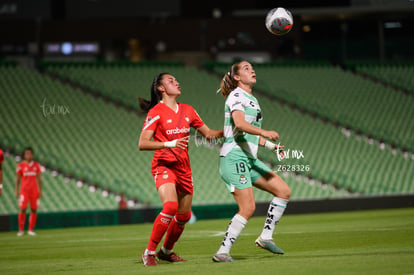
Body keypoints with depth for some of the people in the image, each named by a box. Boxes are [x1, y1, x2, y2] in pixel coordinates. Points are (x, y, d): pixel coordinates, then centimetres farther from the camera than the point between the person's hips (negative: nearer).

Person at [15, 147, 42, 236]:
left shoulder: (36, 165, 9)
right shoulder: (20, 165, 1)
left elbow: (38, 179, 13)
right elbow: (17, 179, 4)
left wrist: (40, 191, 8)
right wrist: (16, 191, -2)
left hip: (34, 191, 3)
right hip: (24, 190, -3)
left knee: (34, 210, 0)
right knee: (22, 209, -9)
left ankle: (31, 229, 8)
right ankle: (21, 230, -2)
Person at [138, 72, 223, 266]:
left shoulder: (187, 110, 11)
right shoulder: (156, 112, -8)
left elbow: (208, 133, 19)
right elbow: (142, 144, -14)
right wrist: (169, 144, -26)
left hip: (183, 167, 6)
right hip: (163, 166, -6)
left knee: (184, 216, 8)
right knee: (170, 206, -26)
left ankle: (166, 251, 31)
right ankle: (149, 252, -16)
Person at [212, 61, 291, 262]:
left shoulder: (252, 100, 21)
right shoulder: (236, 96, -8)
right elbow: (239, 124, -27)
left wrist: (271, 146, 24)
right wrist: (264, 132, -37)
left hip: (249, 159, 9)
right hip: (234, 157, -9)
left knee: (283, 191, 3)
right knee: (247, 208, -16)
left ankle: (265, 237, 8)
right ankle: (222, 252, -9)